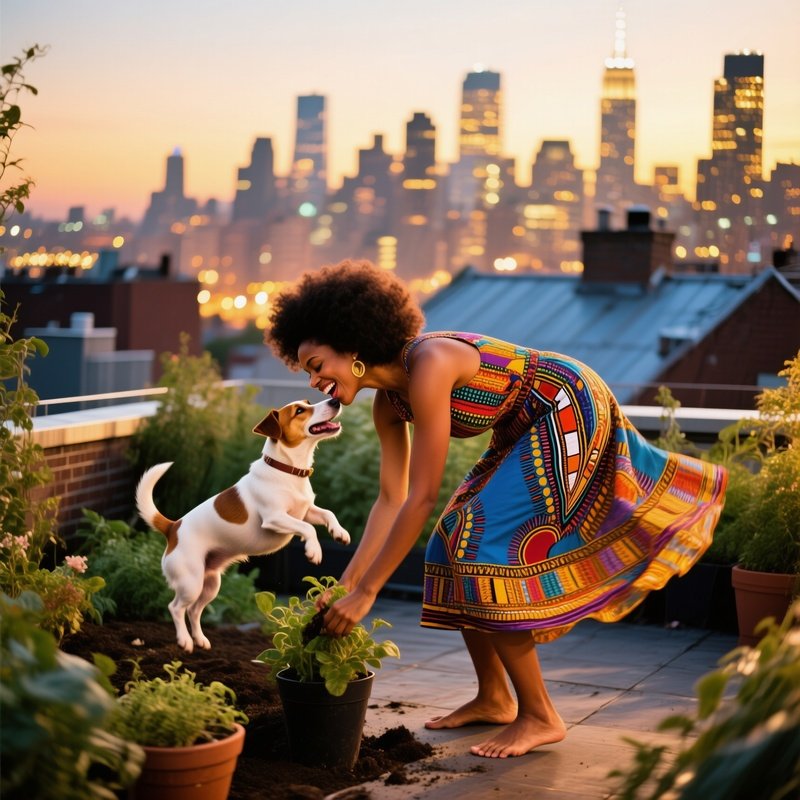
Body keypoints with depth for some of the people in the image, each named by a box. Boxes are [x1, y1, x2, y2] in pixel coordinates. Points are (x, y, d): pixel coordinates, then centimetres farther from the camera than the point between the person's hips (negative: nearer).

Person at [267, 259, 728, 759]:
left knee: (488, 554, -13)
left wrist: (366, 592, -26)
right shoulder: (387, 401, -1)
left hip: (569, 413, -9)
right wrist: (346, 584, -2)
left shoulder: (428, 366, -29)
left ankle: (540, 717, -3)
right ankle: (494, 699, 16)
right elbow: (391, 500, 4)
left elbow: (421, 498, -29)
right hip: (528, 429, 9)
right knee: (456, 543, 5)